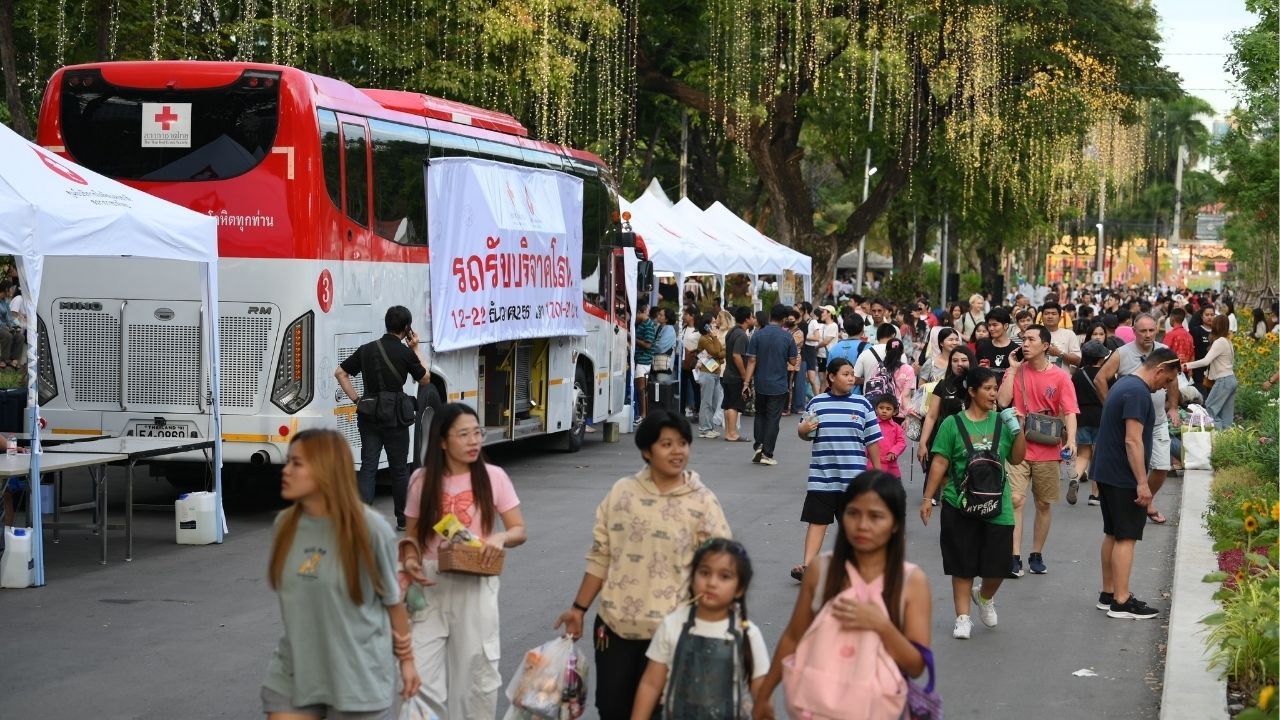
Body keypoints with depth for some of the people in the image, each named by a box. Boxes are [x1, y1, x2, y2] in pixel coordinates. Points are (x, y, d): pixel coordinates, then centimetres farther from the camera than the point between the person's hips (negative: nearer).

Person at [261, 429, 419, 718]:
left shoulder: (370, 528, -15)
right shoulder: (285, 524, -2)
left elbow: (393, 598, -4)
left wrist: (406, 659, 4)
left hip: (359, 676, -4)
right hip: (293, 672, 4)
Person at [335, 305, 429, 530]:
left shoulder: (366, 349, 4)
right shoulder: (406, 353, -9)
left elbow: (340, 373, 4)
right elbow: (425, 379, 5)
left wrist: (356, 399, 6)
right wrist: (416, 349, 12)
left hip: (369, 418, 3)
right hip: (395, 419, -3)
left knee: (368, 467, 2)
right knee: (399, 468, 10)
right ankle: (403, 518, 21)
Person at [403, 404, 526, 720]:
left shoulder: (493, 477, -4)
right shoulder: (422, 480, -1)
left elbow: (520, 531, 0)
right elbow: (413, 534, 8)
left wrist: (501, 537, -22)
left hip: (475, 586, -1)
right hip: (431, 586, 1)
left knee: (476, 671, 8)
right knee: (420, 673, -3)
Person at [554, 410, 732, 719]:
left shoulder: (703, 502, -5)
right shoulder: (622, 492, 2)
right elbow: (600, 557, 7)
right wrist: (579, 608, 7)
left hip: (668, 630, -2)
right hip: (615, 624, 3)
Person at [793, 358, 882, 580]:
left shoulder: (862, 404, 0)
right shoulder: (816, 403, 1)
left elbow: (872, 441, 3)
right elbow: (804, 433, 12)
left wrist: (877, 471, 4)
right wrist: (803, 429, -12)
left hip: (853, 477, 0)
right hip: (821, 476, 0)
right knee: (817, 520, -1)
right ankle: (807, 565, -3)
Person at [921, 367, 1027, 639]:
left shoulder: (1001, 422, 5)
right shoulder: (953, 424, -4)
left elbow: (1017, 459, 6)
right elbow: (940, 463, -2)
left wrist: (1018, 429, -7)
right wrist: (928, 498, -4)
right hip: (960, 506, -2)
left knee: (998, 565, 4)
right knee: (963, 567, 5)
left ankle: (985, 596, 36)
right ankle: (963, 618, 17)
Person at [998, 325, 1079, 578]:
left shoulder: (1060, 376, -2)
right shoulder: (1016, 371, 3)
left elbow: (1069, 411, -8)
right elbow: (1003, 401, -9)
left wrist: (1070, 440, -24)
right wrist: (1013, 368, -9)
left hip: (1048, 450, 0)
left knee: (1044, 503, 9)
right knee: (1015, 500, -11)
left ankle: (1037, 554, 23)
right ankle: (1014, 557, -10)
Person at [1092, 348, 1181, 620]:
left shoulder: (1123, 384, 15)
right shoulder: (1138, 393, -18)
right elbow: (1133, 441, -24)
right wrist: (1142, 483, -22)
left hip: (1107, 474, 10)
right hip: (1124, 479, -10)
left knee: (1113, 535, 14)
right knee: (1126, 538, -6)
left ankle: (1108, 594, 20)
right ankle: (1121, 602, -5)